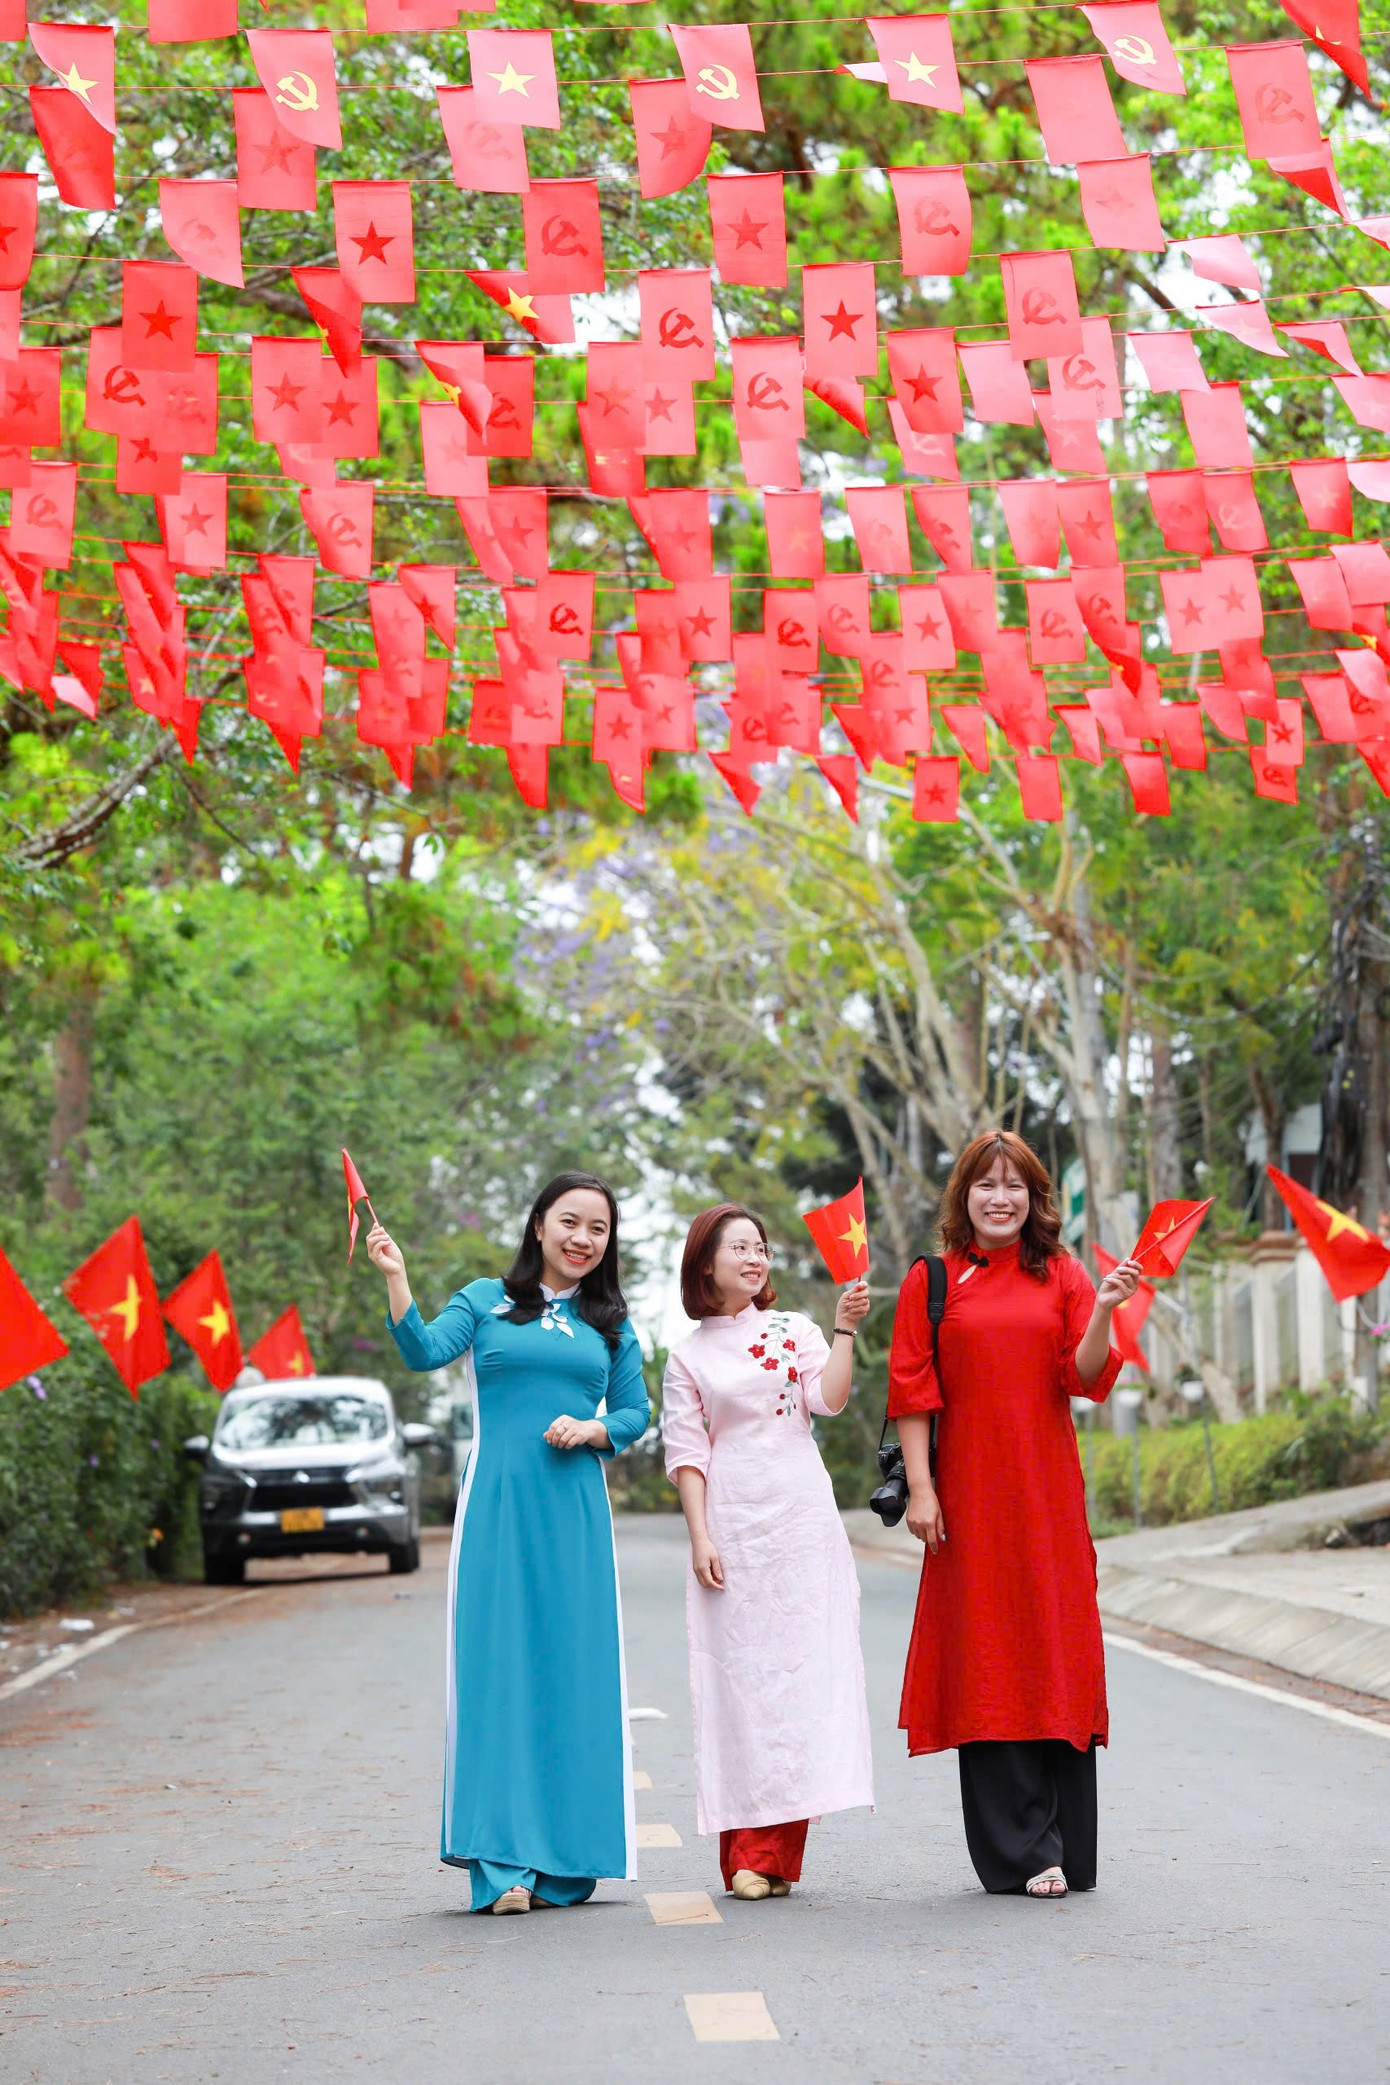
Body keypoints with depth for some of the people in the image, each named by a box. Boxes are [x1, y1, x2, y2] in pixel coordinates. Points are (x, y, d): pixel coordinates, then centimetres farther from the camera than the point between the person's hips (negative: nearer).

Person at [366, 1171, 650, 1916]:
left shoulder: (610, 1324, 15)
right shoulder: (486, 1302, 7)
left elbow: (636, 1412, 15)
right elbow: (423, 1352, -7)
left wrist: (592, 1429, -5)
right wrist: (395, 1277, -20)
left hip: (576, 1510, 3)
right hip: (498, 1505, -3)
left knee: (574, 1667, 2)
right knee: (497, 1662, -7)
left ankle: (565, 1860, 10)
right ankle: (502, 1862, -8)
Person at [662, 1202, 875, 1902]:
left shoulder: (795, 1330, 11)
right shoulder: (688, 1357, 9)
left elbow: (829, 1399, -4)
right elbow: (687, 1451, 4)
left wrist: (845, 1328, -11)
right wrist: (700, 1537, -5)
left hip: (802, 1519, 1)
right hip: (732, 1525, -1)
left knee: (798, 1671, -4)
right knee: (738, 1675, -4)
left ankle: (774, 1852, 0)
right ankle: (745, 1852, -2)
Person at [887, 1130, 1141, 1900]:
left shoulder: (1062, 1277, 9)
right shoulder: (932, 1280, 5)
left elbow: (1084, 1379, -1)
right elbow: (912, 1392, 0)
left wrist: (1103, 1314, -17)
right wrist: (919, 1486, -8)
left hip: (1047, 1491, 2)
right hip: (969, 1494, -1)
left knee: (1056, 1657, 1)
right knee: (988, 1665, -3)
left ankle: (1066, 1849, 8)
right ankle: (1020, 1852, 0)